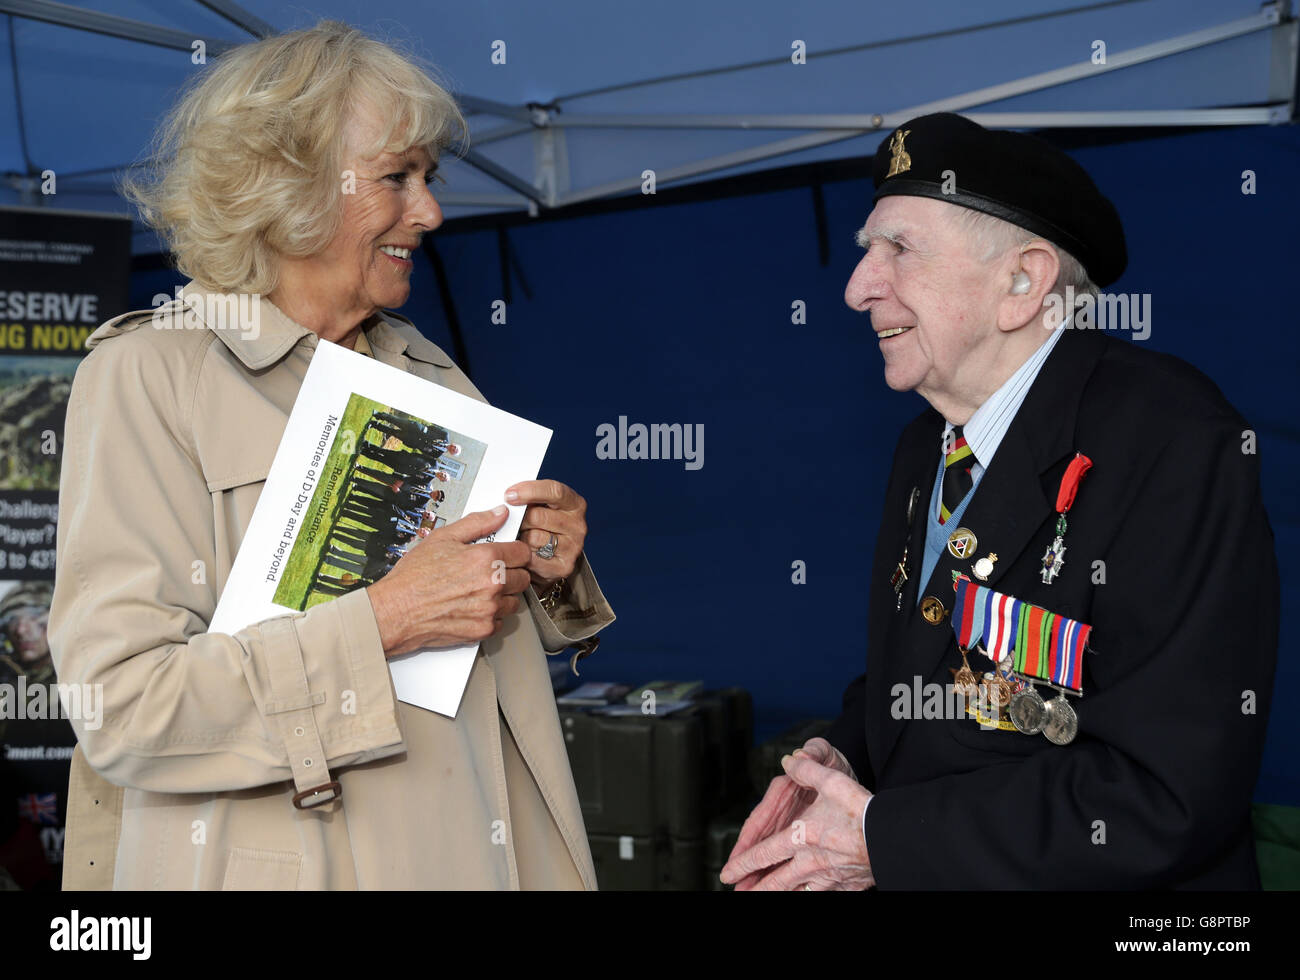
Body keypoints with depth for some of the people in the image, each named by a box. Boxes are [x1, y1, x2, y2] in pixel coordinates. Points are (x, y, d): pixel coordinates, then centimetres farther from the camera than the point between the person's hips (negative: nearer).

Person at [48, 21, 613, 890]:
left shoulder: (429, 372, 9)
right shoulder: (149, 375, -10)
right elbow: (122, 706, -18)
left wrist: (552, 572, -4)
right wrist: (381, 622, -23)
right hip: (293, 862, -5)